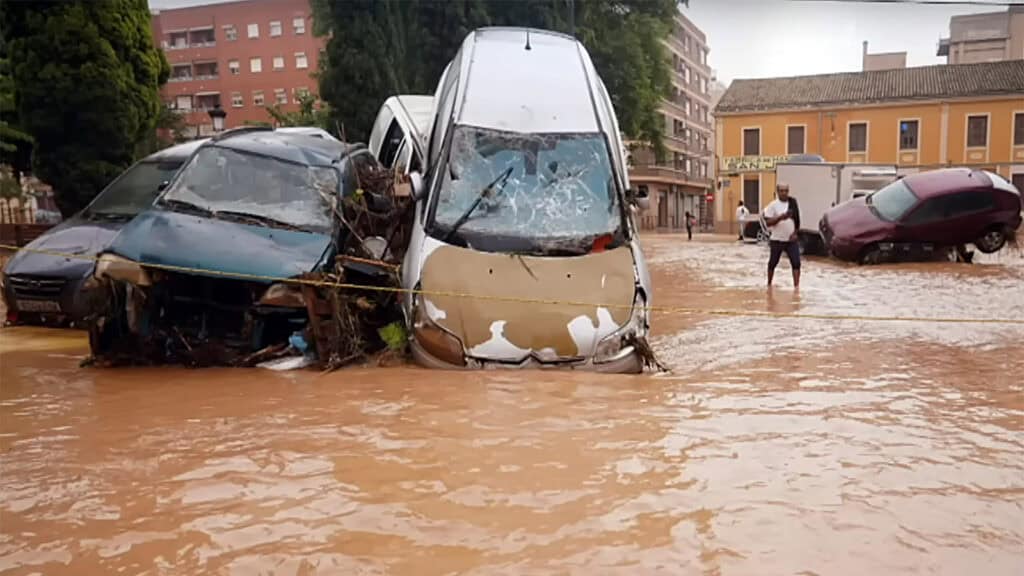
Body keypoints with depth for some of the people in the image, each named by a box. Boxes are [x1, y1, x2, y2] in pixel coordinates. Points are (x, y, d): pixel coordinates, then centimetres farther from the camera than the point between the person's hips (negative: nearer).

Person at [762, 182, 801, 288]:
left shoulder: (793, 203, 4)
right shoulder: (773, 205, -7)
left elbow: (797, 219, 11)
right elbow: (768, 222, -12)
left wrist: (795, 233, -1)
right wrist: (780, 217, -25)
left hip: (791, 240, 2)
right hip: (776, 240, -2)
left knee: (796, 263, -9)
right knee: (772, 263, 11)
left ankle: (796, 285, -6)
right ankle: (769, 284, 30)